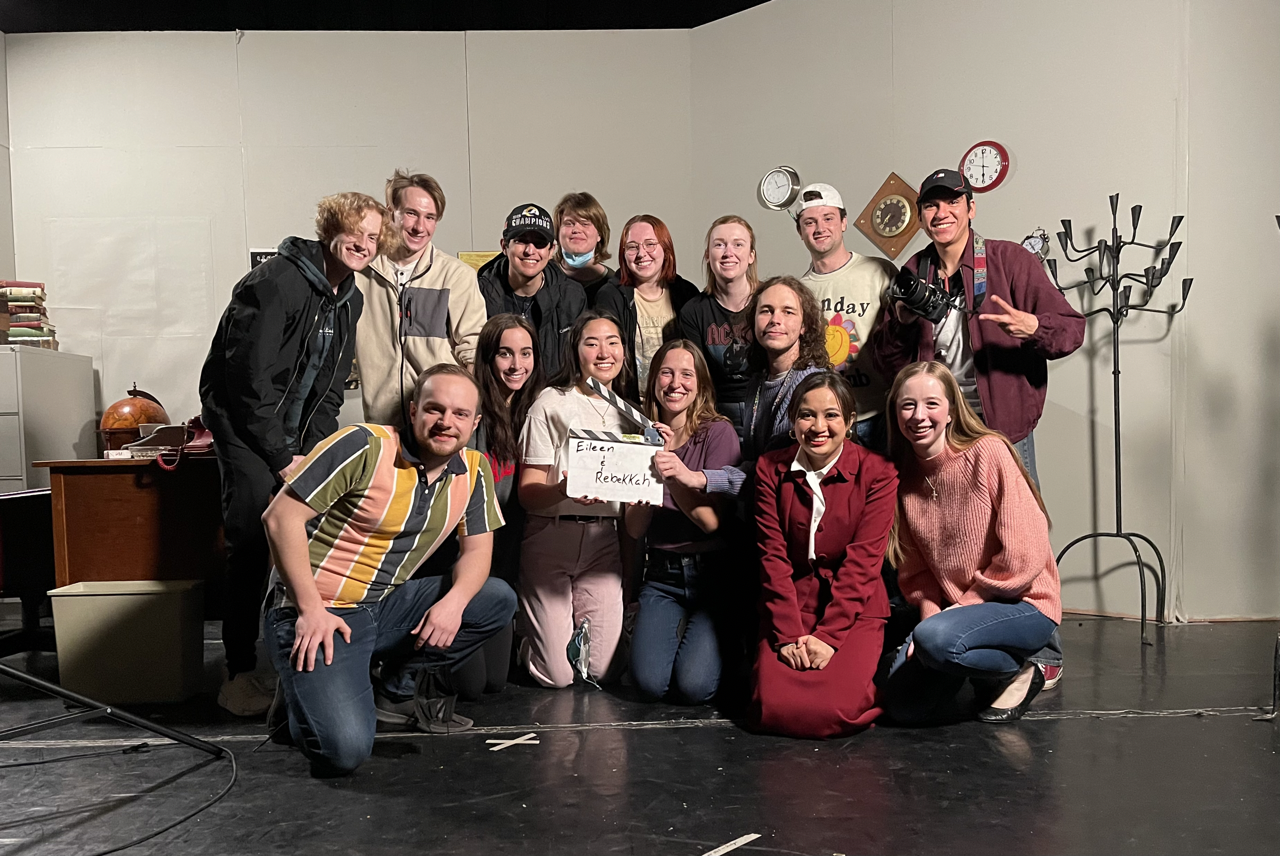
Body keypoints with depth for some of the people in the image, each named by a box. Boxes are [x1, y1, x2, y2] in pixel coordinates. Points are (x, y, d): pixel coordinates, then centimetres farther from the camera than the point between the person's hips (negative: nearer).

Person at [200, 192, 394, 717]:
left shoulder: (349, 299, 8)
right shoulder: (276, 282, -17)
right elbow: (251, 378, -20)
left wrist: (316, 448, -1)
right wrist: (282, 458, -18)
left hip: (296, 435, 7)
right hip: (242, 422, -7)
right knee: (253, 544, -14)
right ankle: (239, 676, -6)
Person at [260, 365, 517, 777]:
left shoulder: (473, 470, 3)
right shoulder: (365, 447, -16)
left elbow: (477, 548, 7)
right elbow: (281, 516, -16)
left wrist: (454, 602, -15)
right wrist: (311, 609, -20)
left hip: (387, 606, 7)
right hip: (320, 612, -6)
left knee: (498, 600, -5)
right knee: (345, 748, -23)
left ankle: (397, 690, 8)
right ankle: (306, 688, 12)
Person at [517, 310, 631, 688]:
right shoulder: (552, 403, -1)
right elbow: (528, 493, -7)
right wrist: (564, 490, -25)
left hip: (604, 540, 4)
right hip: (551, 537, -4)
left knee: (600, 668, -2)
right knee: (556, 675, -6)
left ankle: (574, 628, 28)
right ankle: (527, 637, 25)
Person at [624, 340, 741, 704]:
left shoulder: (718, 433, -6)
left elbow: (713, 521, -13)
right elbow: (635, 529, -3)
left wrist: (675, 475, -28)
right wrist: (652, 464, -17)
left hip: (713, 572, -3)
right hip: (662, 574, 3)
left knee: (693, 686, -17)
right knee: (649, 681, -16)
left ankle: (717, 639, 16)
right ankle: (678, 630, 17)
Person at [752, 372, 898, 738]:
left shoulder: (877, 473, -5)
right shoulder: (771, 470, 1)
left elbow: (862, 561, -10)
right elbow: (773, 557, -4)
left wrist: (828, 635, -16)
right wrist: (789, 634, -13)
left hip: (854, 609, -1)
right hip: (789, 607, 2)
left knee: (838, 710, -22)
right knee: (775, 709, -18)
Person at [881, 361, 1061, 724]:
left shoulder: (989, 452, -15)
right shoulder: (903, 477, 2)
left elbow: (1024, 554, -18)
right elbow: (914, 569, 5)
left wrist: (964, 604, -14)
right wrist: (930, 613, -12)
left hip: (1022, 603, -6)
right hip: (952, 608, 6)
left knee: (935, 639, -33)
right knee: (904, 705, -9)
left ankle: (1019, 671, -2)